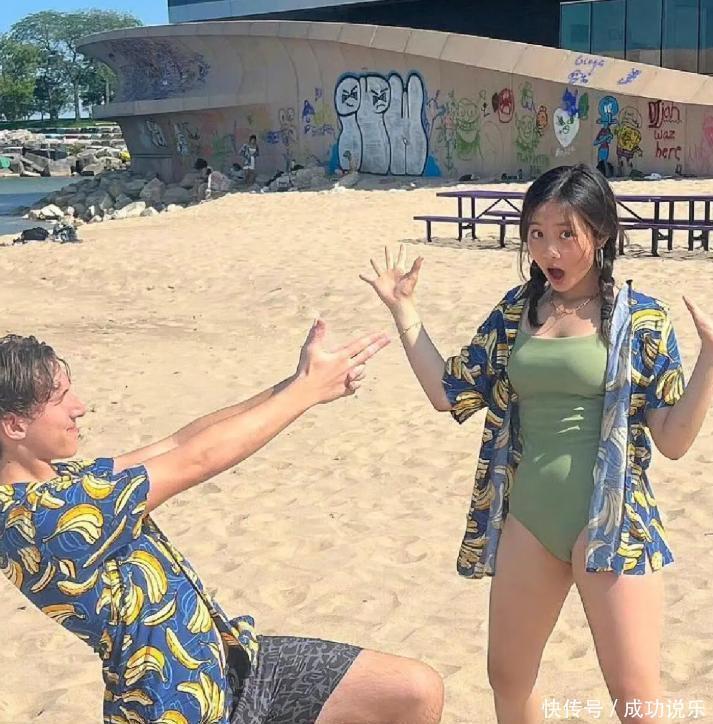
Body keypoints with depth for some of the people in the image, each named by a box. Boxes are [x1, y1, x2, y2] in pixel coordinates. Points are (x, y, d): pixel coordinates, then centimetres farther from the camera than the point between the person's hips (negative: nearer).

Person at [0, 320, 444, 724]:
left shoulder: (59, 479, 5)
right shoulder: (38, 516, -24)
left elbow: (180, 442, 1)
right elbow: (196, 460, -21)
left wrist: (294, 382, -8)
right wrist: (310, 386, -13)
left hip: (231, 656, 8)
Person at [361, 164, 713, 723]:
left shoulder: (641, 318, -8)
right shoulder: (515, 311, 4)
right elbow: (449, 394, 6)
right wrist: (404, 310, 4)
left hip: (613, 524, -4)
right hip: (528, 522, 5)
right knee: (507, 679, 18)